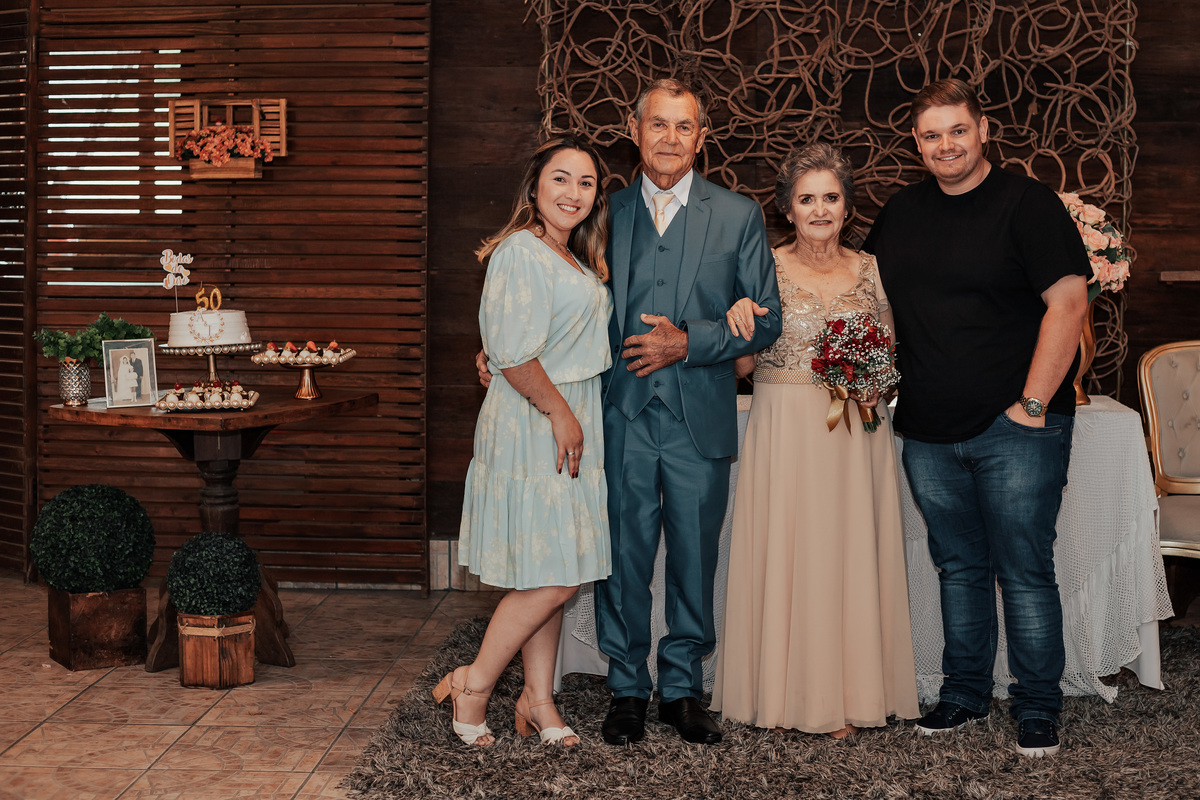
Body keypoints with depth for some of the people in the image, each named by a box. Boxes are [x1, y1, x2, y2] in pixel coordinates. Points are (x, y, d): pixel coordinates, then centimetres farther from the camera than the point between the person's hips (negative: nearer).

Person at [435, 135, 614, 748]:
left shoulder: (573, 259, 17)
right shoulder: (522, 251, -15)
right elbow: (516, 355, -21)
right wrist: (561, 413, -15)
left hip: (569, 427, 9)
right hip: (533, 427, -9)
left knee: (550, 575, 12)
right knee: (553, 576, -8)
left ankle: (538, 699, 20)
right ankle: (474, 684, 7)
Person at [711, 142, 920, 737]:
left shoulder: (873, 272, 7)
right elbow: (741, 365, 2)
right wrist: (738, 319, -15)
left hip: (856, 435, 1)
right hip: (783, 435, -1)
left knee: (849, 553, 3)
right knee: (783, 554, 0)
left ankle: (847, 696, 13)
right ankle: (786, 692, 12)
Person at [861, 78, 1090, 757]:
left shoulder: (1027, 203, -6)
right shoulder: (902, 213, 11)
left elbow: (1068, 302, -11)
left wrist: (1033, 403, -14)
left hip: (1015, 427, -5)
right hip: (929, 433, 5)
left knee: (1025, 570, 0)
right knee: (959, 567, 14)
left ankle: (1038, 708, 13)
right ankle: (965, 694, 27)